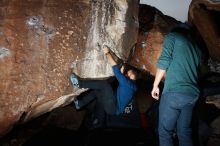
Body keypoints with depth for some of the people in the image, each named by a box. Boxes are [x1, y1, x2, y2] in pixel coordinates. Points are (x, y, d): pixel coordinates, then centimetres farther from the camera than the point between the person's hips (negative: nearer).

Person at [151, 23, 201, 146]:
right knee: (185, 131, 13)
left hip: (174, 92, -6)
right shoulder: (196, 47, 24)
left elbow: (164, 62, -5)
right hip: (193, 94, 6)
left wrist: (155, 85, 2)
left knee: (165, 132, 0)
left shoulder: (173, 36, 7)